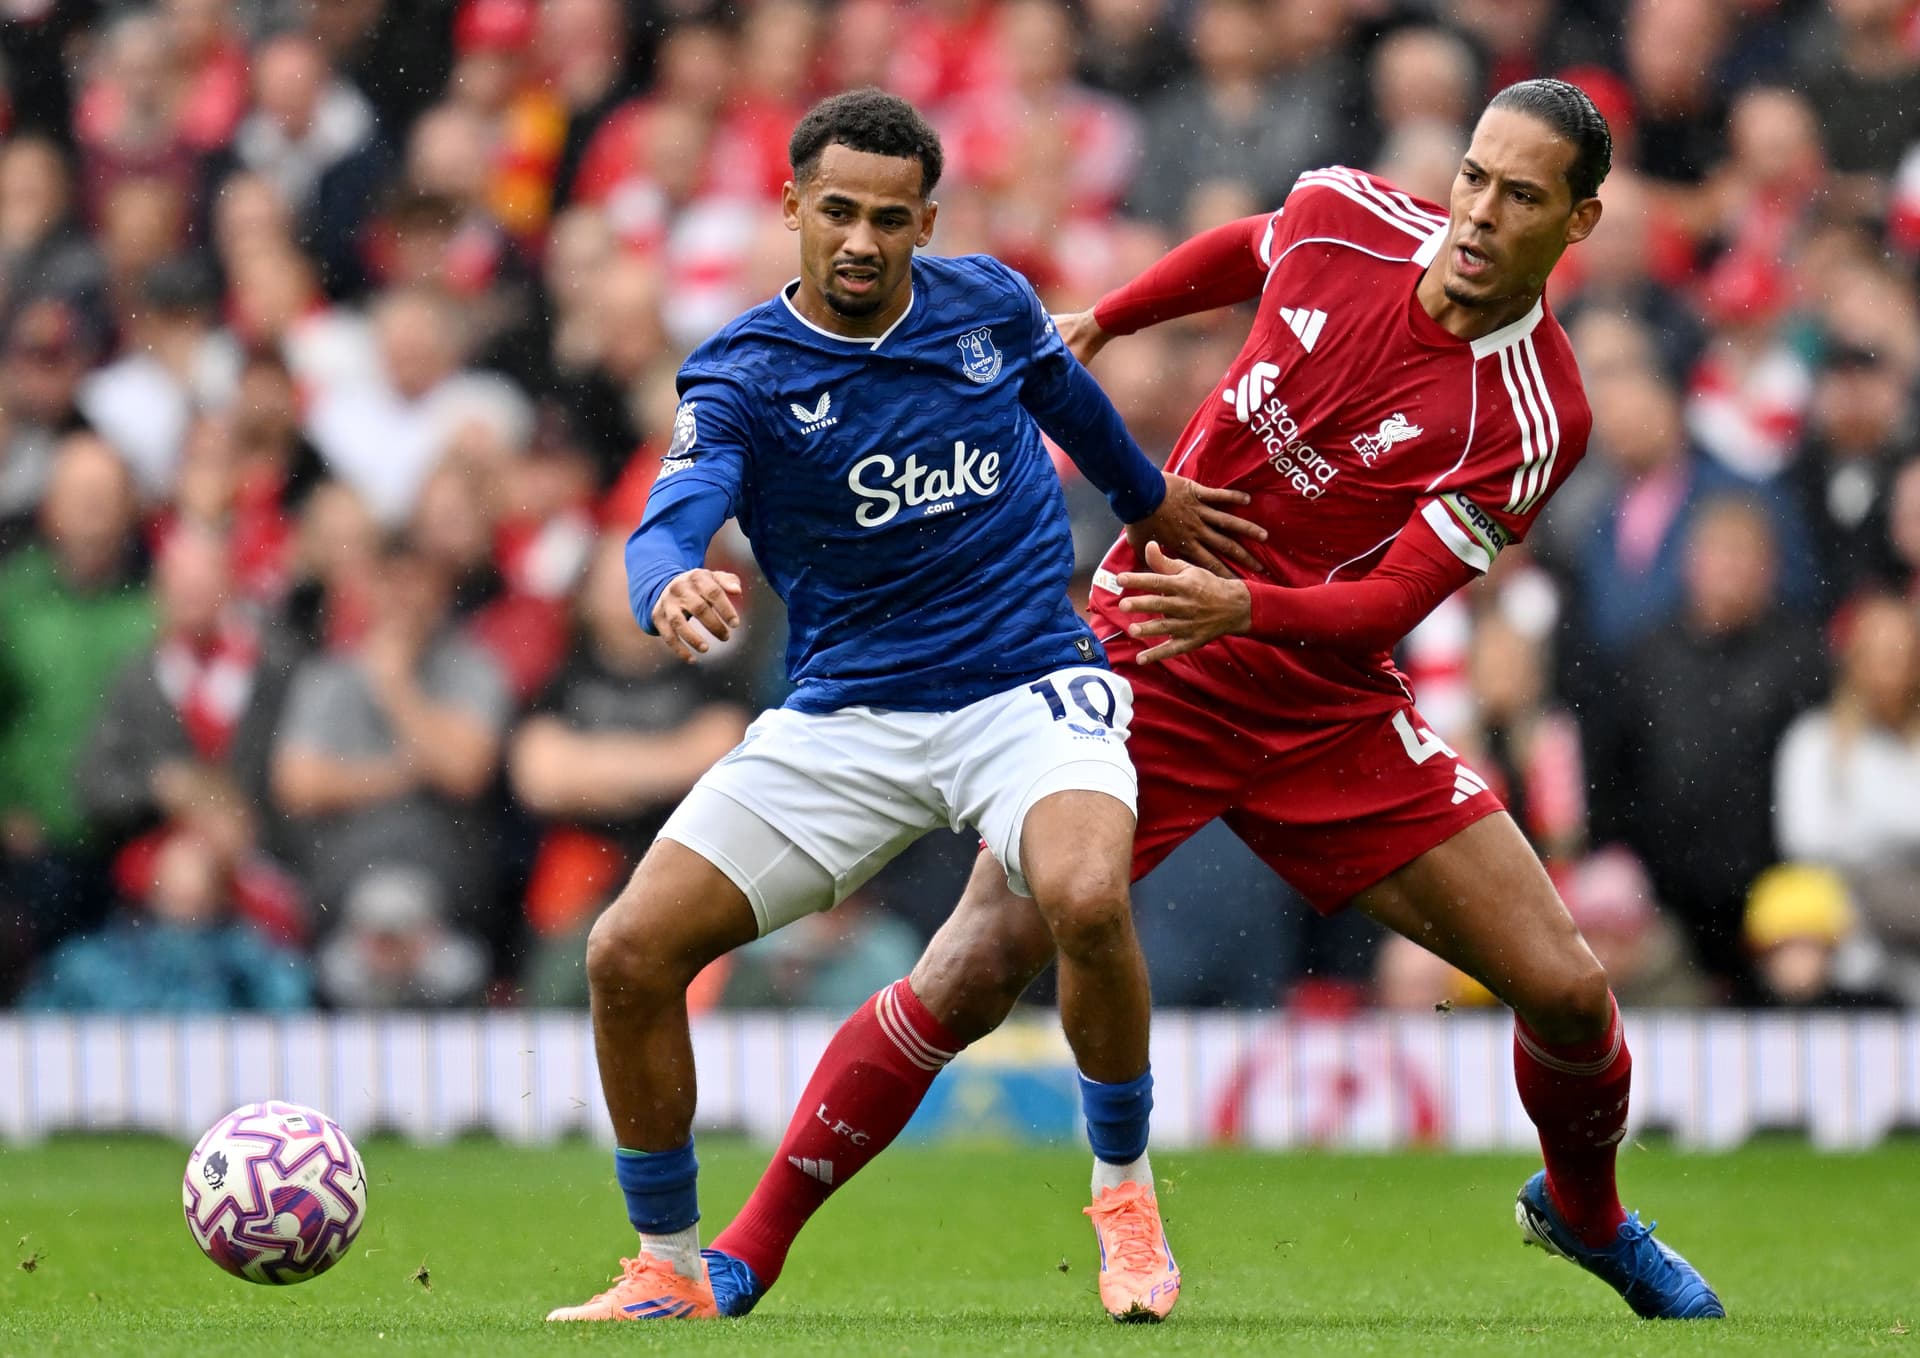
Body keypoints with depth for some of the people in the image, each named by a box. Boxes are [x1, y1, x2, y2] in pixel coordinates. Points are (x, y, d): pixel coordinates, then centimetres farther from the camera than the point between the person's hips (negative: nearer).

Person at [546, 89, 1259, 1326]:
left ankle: (1126, 1195, -8)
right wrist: (672, 588, -50)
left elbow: (1066, 393, 25)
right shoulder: (740, 377, -8)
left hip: (1030, 685, 0)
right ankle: (669, 1271, 7)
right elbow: (669, 527, -26)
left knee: (1086, 899, -33)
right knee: (630, 954, -12)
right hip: (844, 717, 1)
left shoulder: (989, 305, 1)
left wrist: (1150, 497, 40)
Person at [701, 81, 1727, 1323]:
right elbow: (1248, 250, 17)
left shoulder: (1534, 418, -16)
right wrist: (1100, 324, 26)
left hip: (1324, 702, 0)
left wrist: (1244, 607, -38)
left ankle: (1585, 1211, 28)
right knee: (975, 973, -14)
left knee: (1565, 991, -6)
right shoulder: (1346, 217, -9)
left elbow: (1386, 606, -21)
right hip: (1143, 662, 0)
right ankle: (746, 1253, -4)